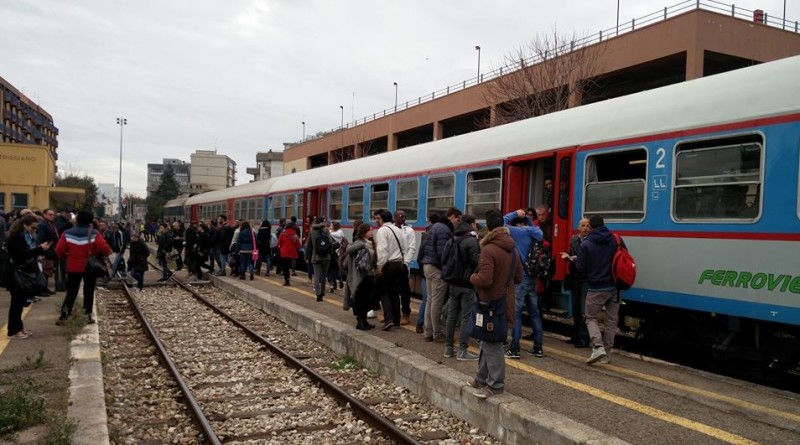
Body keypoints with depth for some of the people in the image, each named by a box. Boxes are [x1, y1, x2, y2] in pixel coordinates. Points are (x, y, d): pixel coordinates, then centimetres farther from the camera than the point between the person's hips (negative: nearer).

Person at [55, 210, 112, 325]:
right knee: (89, 292, 11)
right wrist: (107, 252, 4)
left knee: (71, 293, 10)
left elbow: (59, 250, -7)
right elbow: (104, 249, -18)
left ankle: (62, 317, 6)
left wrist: (66, 256, 13)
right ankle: (88, 315, 11)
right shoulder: (94, 234, -11)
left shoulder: (67, 234, -6)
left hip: (73, 268, 1)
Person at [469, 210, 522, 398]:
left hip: (491, 301, -8)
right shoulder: (512, 248, 7)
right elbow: (518, 276, 13)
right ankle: (482, 378, 28)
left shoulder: (488, 250, -19)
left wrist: (472, 277, -6)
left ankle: (495, 384, 7)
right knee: (488, 341, 18)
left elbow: (484, 279, -25)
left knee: (491, 343, 0)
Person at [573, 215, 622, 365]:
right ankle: (607, 353, 15)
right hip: (614, 288, 3)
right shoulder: (617, 240, 1)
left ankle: (598, 347, -11)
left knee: (591, 318, 10)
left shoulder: (585, 245, -9)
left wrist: (575, 260, 12)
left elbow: (580, 268, -8)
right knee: (611, 320, 12)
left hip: (596, 289, -3)